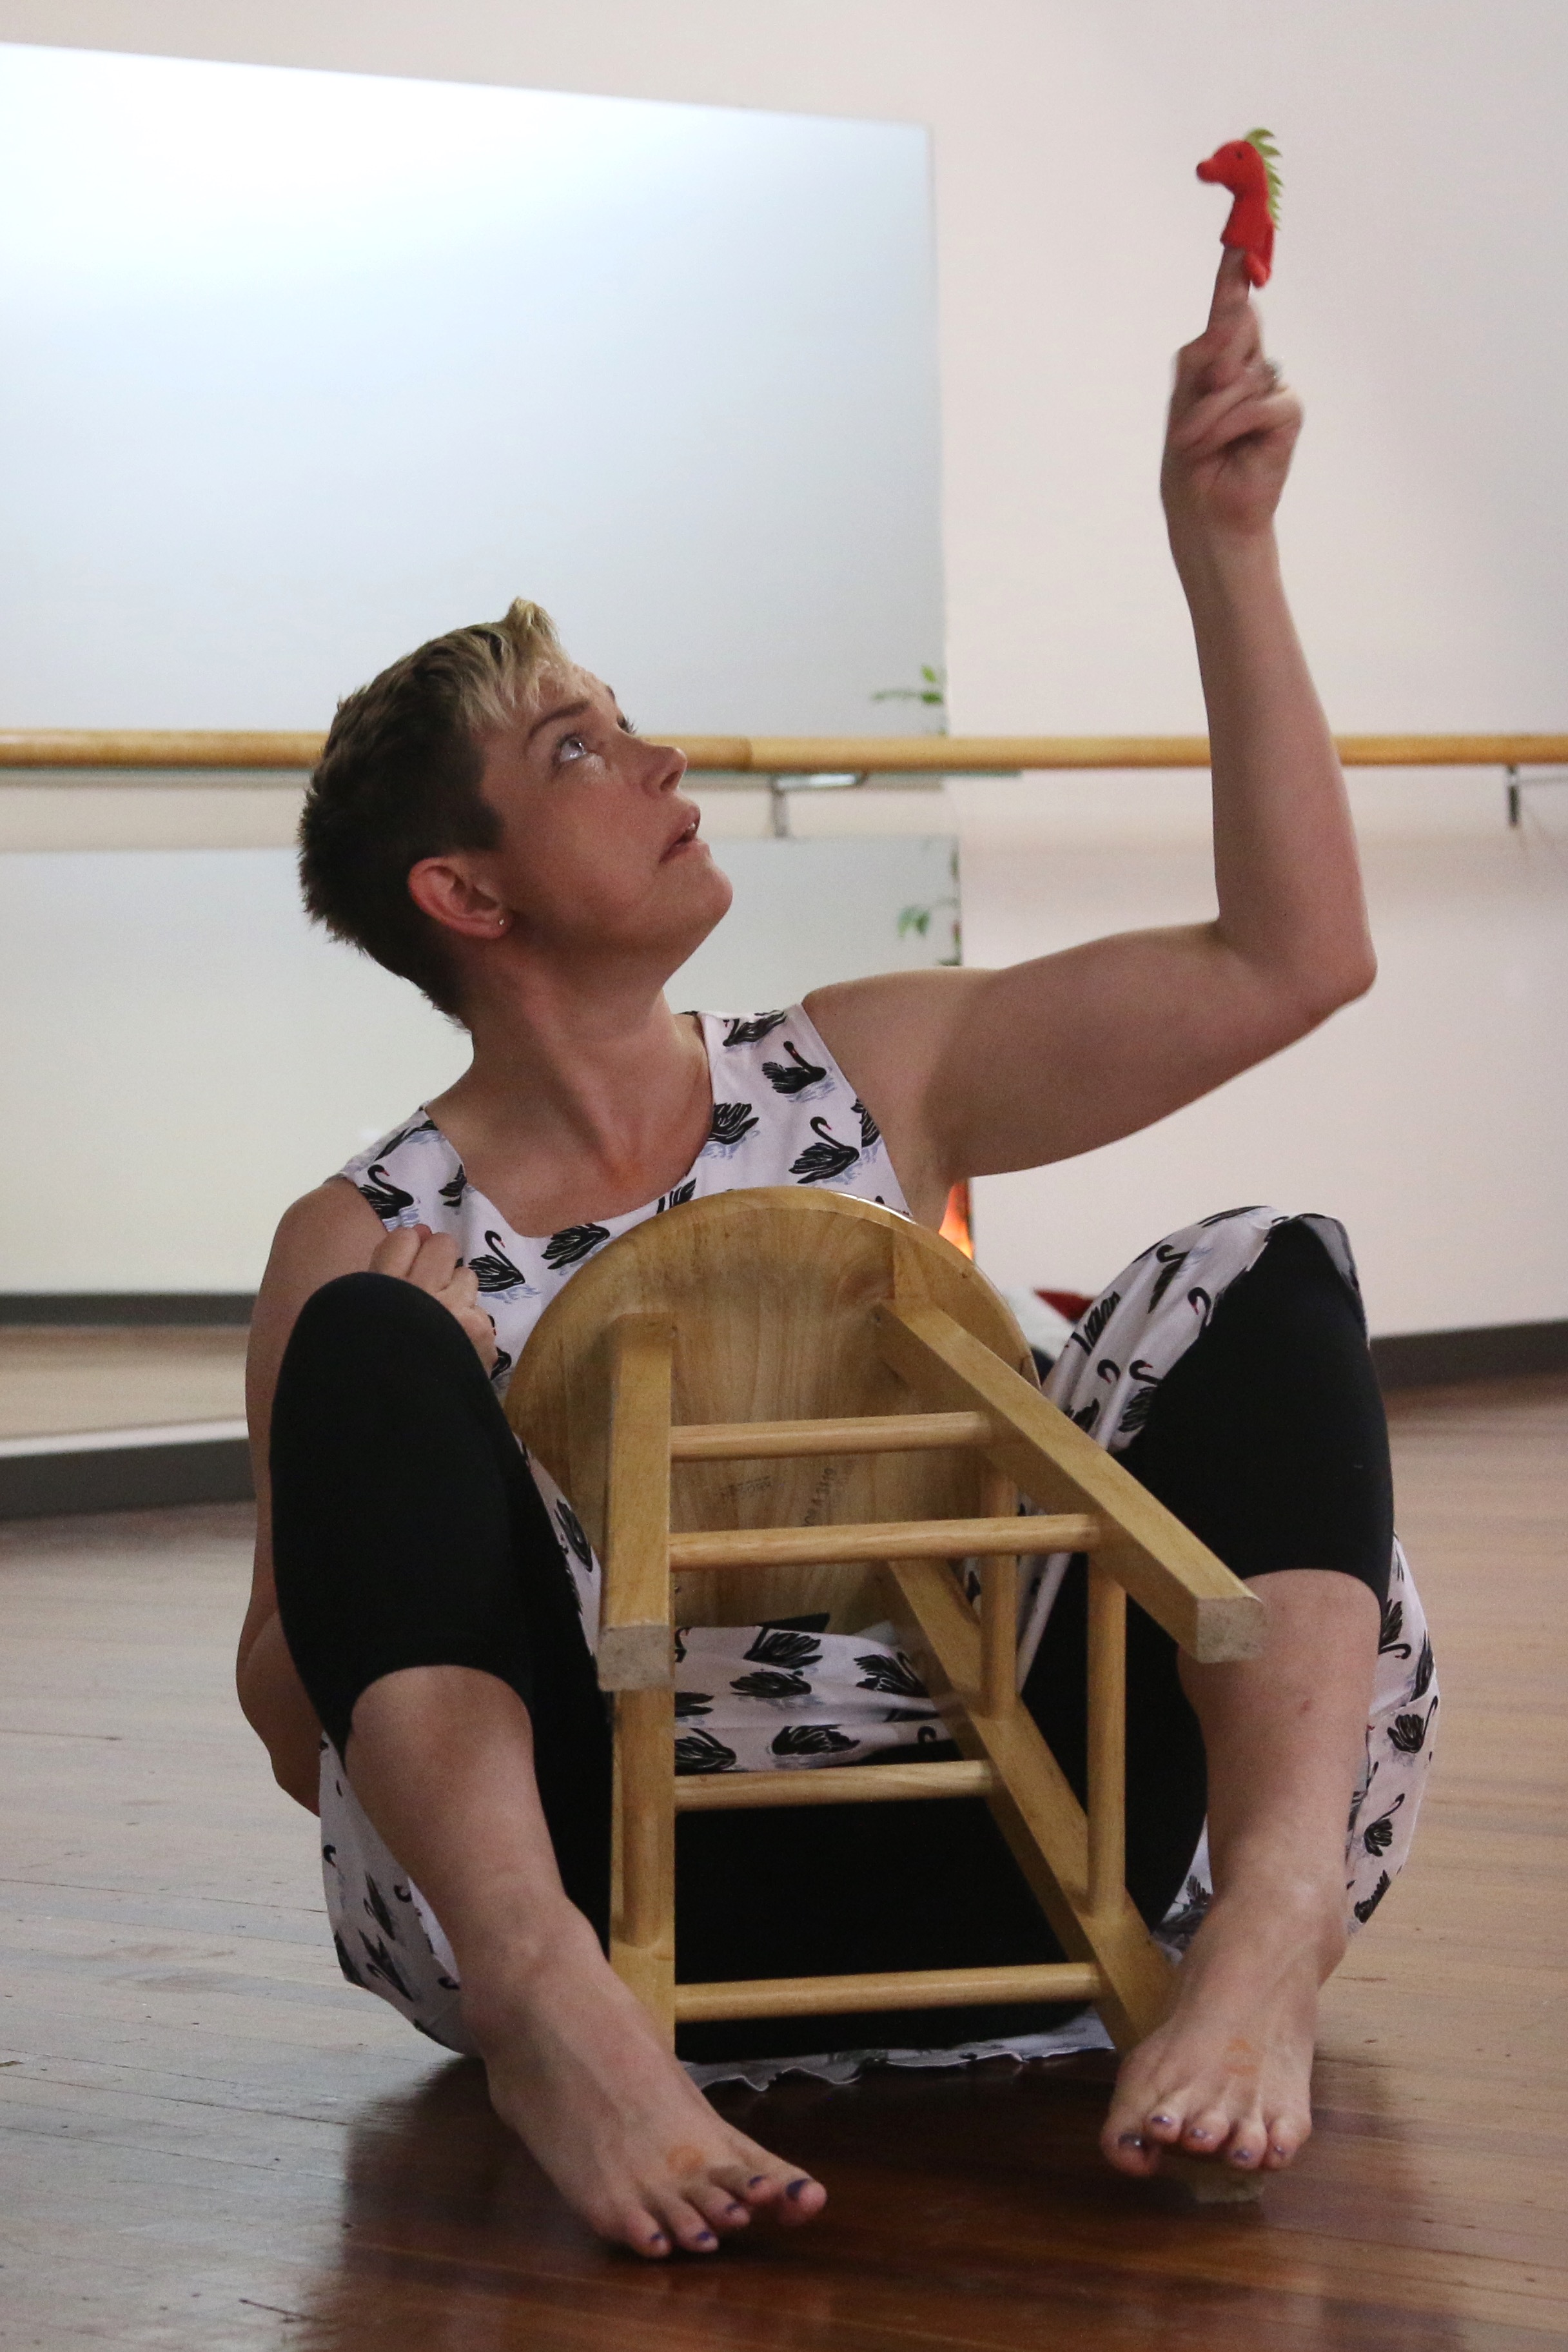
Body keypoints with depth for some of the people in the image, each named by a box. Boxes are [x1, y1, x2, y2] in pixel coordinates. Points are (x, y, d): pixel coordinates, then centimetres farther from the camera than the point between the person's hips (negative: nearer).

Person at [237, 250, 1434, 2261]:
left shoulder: (870, 1079, 17)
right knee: (373, 1349, -21)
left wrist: (1224, 548, 7)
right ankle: (556, 2019, -46)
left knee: (1261, 1278, -11)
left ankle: (1274, 1920, -41)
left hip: (978, 1868, 3)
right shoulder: (366, 1246, 7)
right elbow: (306, 1740, 6)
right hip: (604, 1890, -3)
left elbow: (1292, 959, 10)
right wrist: (373, 1442, -13)